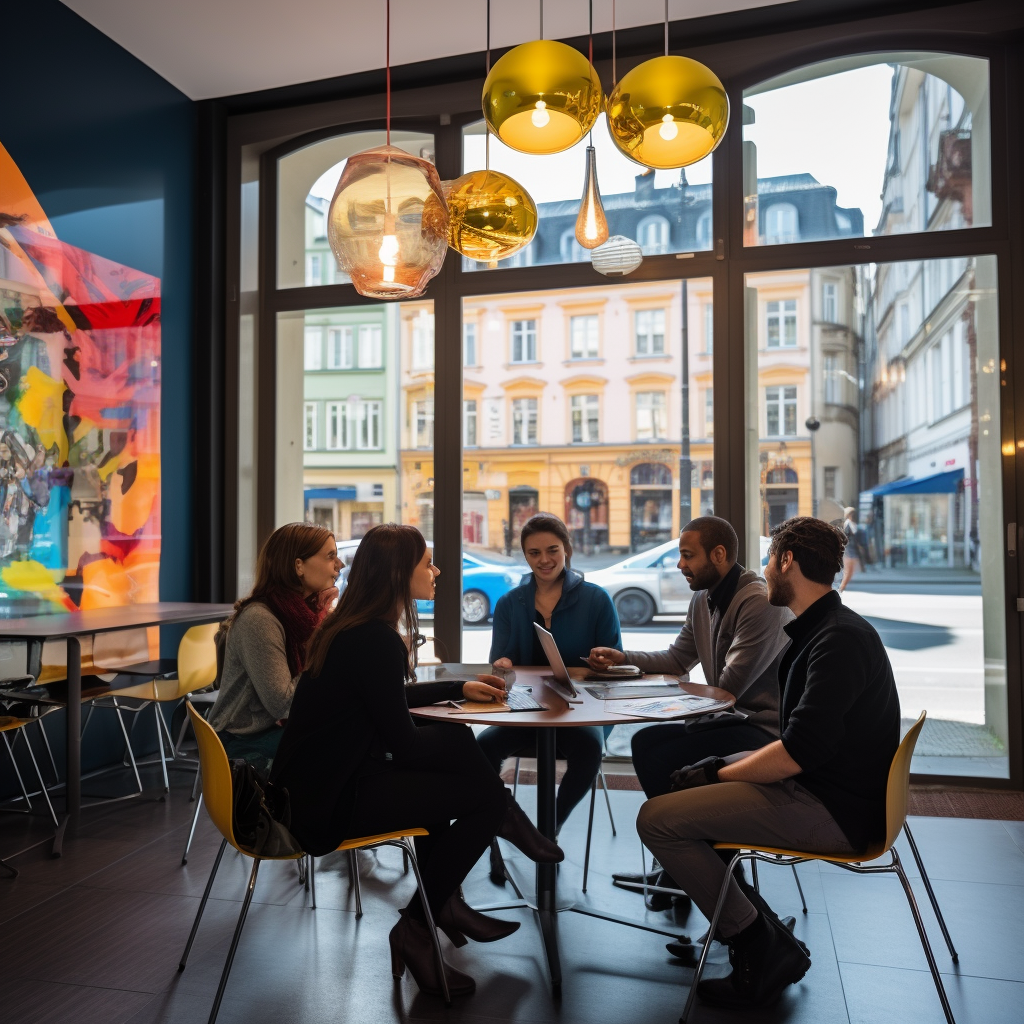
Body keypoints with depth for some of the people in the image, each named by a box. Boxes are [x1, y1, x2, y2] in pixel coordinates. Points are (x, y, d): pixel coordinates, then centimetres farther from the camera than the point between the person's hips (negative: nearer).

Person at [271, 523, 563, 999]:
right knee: (488, 795, -5)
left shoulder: (349, 625, 8)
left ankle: (441, 902, 23)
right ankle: (416, 929, 11)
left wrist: (460, 688, 21)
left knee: (456, 744, 17)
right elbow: (403, 744, -17)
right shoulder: (376, 638, -22)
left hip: (317, 782, 10)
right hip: (329, 804, -10)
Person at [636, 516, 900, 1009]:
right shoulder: (818, 631, 14)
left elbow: (800, 752, -26)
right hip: (818, 789, 11)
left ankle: (761, 949, -3)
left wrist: (720, 774, -12)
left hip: (834, 811, -11)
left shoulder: (841, 638, -19)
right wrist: (724, 766, 4)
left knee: (657, 818, -16)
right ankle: (769, 946, 16)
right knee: (683, 790, 20)